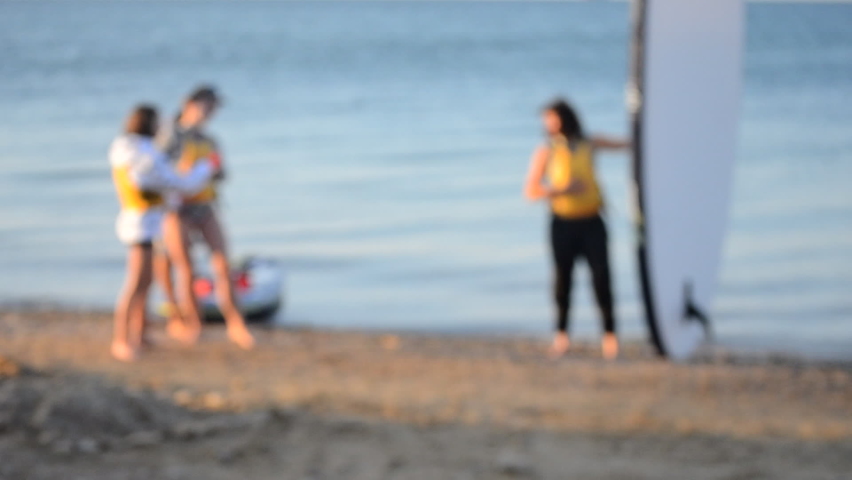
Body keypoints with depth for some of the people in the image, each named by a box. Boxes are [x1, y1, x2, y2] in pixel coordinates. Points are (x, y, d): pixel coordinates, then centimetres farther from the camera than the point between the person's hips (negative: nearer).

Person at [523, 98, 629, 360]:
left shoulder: (589, 145, 4)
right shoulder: (545, 152, -1)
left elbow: (626, 144, 19)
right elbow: (531, 191, -7)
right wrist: (563, 189, -18)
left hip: (592, 222, 1)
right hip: (563, 223, -1)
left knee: (601, 276, -5)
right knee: (563, 277, 4)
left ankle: (609, 333, 4)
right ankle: (561, 334, 17)